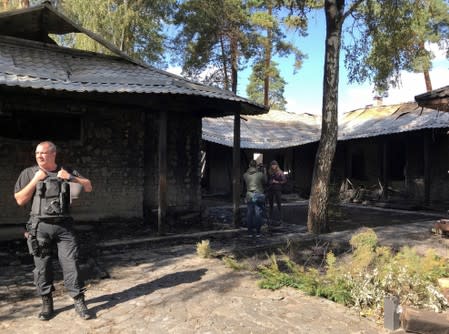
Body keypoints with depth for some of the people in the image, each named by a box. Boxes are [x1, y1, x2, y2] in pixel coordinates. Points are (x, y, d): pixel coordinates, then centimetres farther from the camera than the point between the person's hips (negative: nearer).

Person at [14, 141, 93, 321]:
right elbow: (20, 200, 0)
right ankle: (47, 303, 20)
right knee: (42, 266, 6)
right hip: (39, 227, 0)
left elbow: (89, 187, 7)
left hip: (63, 225, 0)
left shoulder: (66, 171, 8)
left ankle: (79, 301, 6)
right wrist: (35, 180, -9)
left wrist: (71, 178, -8)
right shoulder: (29, 173, 5)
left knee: (71, 263, -2)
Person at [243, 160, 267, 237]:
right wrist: (264, 172, 18)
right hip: (259, 195, -2)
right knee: (258, 214, 3)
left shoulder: (245, 175, -1)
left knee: (249, 214, 9)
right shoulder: (260, 174, -7)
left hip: (249, 196, 2)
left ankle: (250, 232, 13)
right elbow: (265, 182, 8)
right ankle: (257, 232, 6)